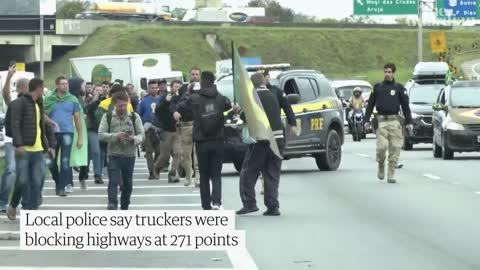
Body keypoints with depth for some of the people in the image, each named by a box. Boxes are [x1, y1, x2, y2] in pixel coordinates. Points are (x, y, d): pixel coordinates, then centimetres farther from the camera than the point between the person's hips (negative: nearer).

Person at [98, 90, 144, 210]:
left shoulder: (134, 117, 3)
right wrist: (116, 136, -19)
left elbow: (142, 134, 2)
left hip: (129, 155, 2)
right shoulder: (108, 117, 1)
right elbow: (101, 134, -5)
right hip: (114, 155, -2)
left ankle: (124, 207, 22)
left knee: (127, 184, 10)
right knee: (113, 181, -15)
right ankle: (112, 204, -21)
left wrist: (133, 138, -20)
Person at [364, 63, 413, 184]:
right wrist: (367, 120, 6)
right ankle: (381, 165, 15)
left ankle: (391, 174, 4)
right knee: (382, 146, -13)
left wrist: (409, 122, 2)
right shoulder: (377, 87, 11)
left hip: (394, 121, 0)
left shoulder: (399, 88, 8)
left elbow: (405, 106, 8)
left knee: (395, 149, -3)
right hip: (381, 121, 0)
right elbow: (370, 104, 13)